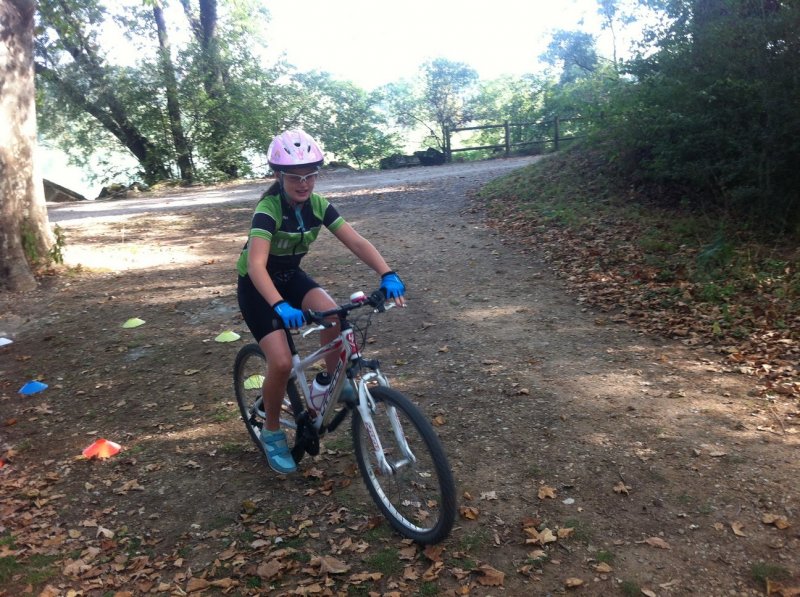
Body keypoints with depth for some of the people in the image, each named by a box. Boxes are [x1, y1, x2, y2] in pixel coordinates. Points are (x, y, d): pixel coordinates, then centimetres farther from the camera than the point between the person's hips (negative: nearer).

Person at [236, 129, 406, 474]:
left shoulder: (318, 206, -14)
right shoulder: (268, 209, -30)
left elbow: (356, 242, -21)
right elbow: (255, 265, -42)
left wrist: (387, 274, -37)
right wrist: (280, 306, -58)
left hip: (291, 276, 5)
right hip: (257, 287, -4)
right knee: (281, 363, -18)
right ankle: (271, 432, 8)